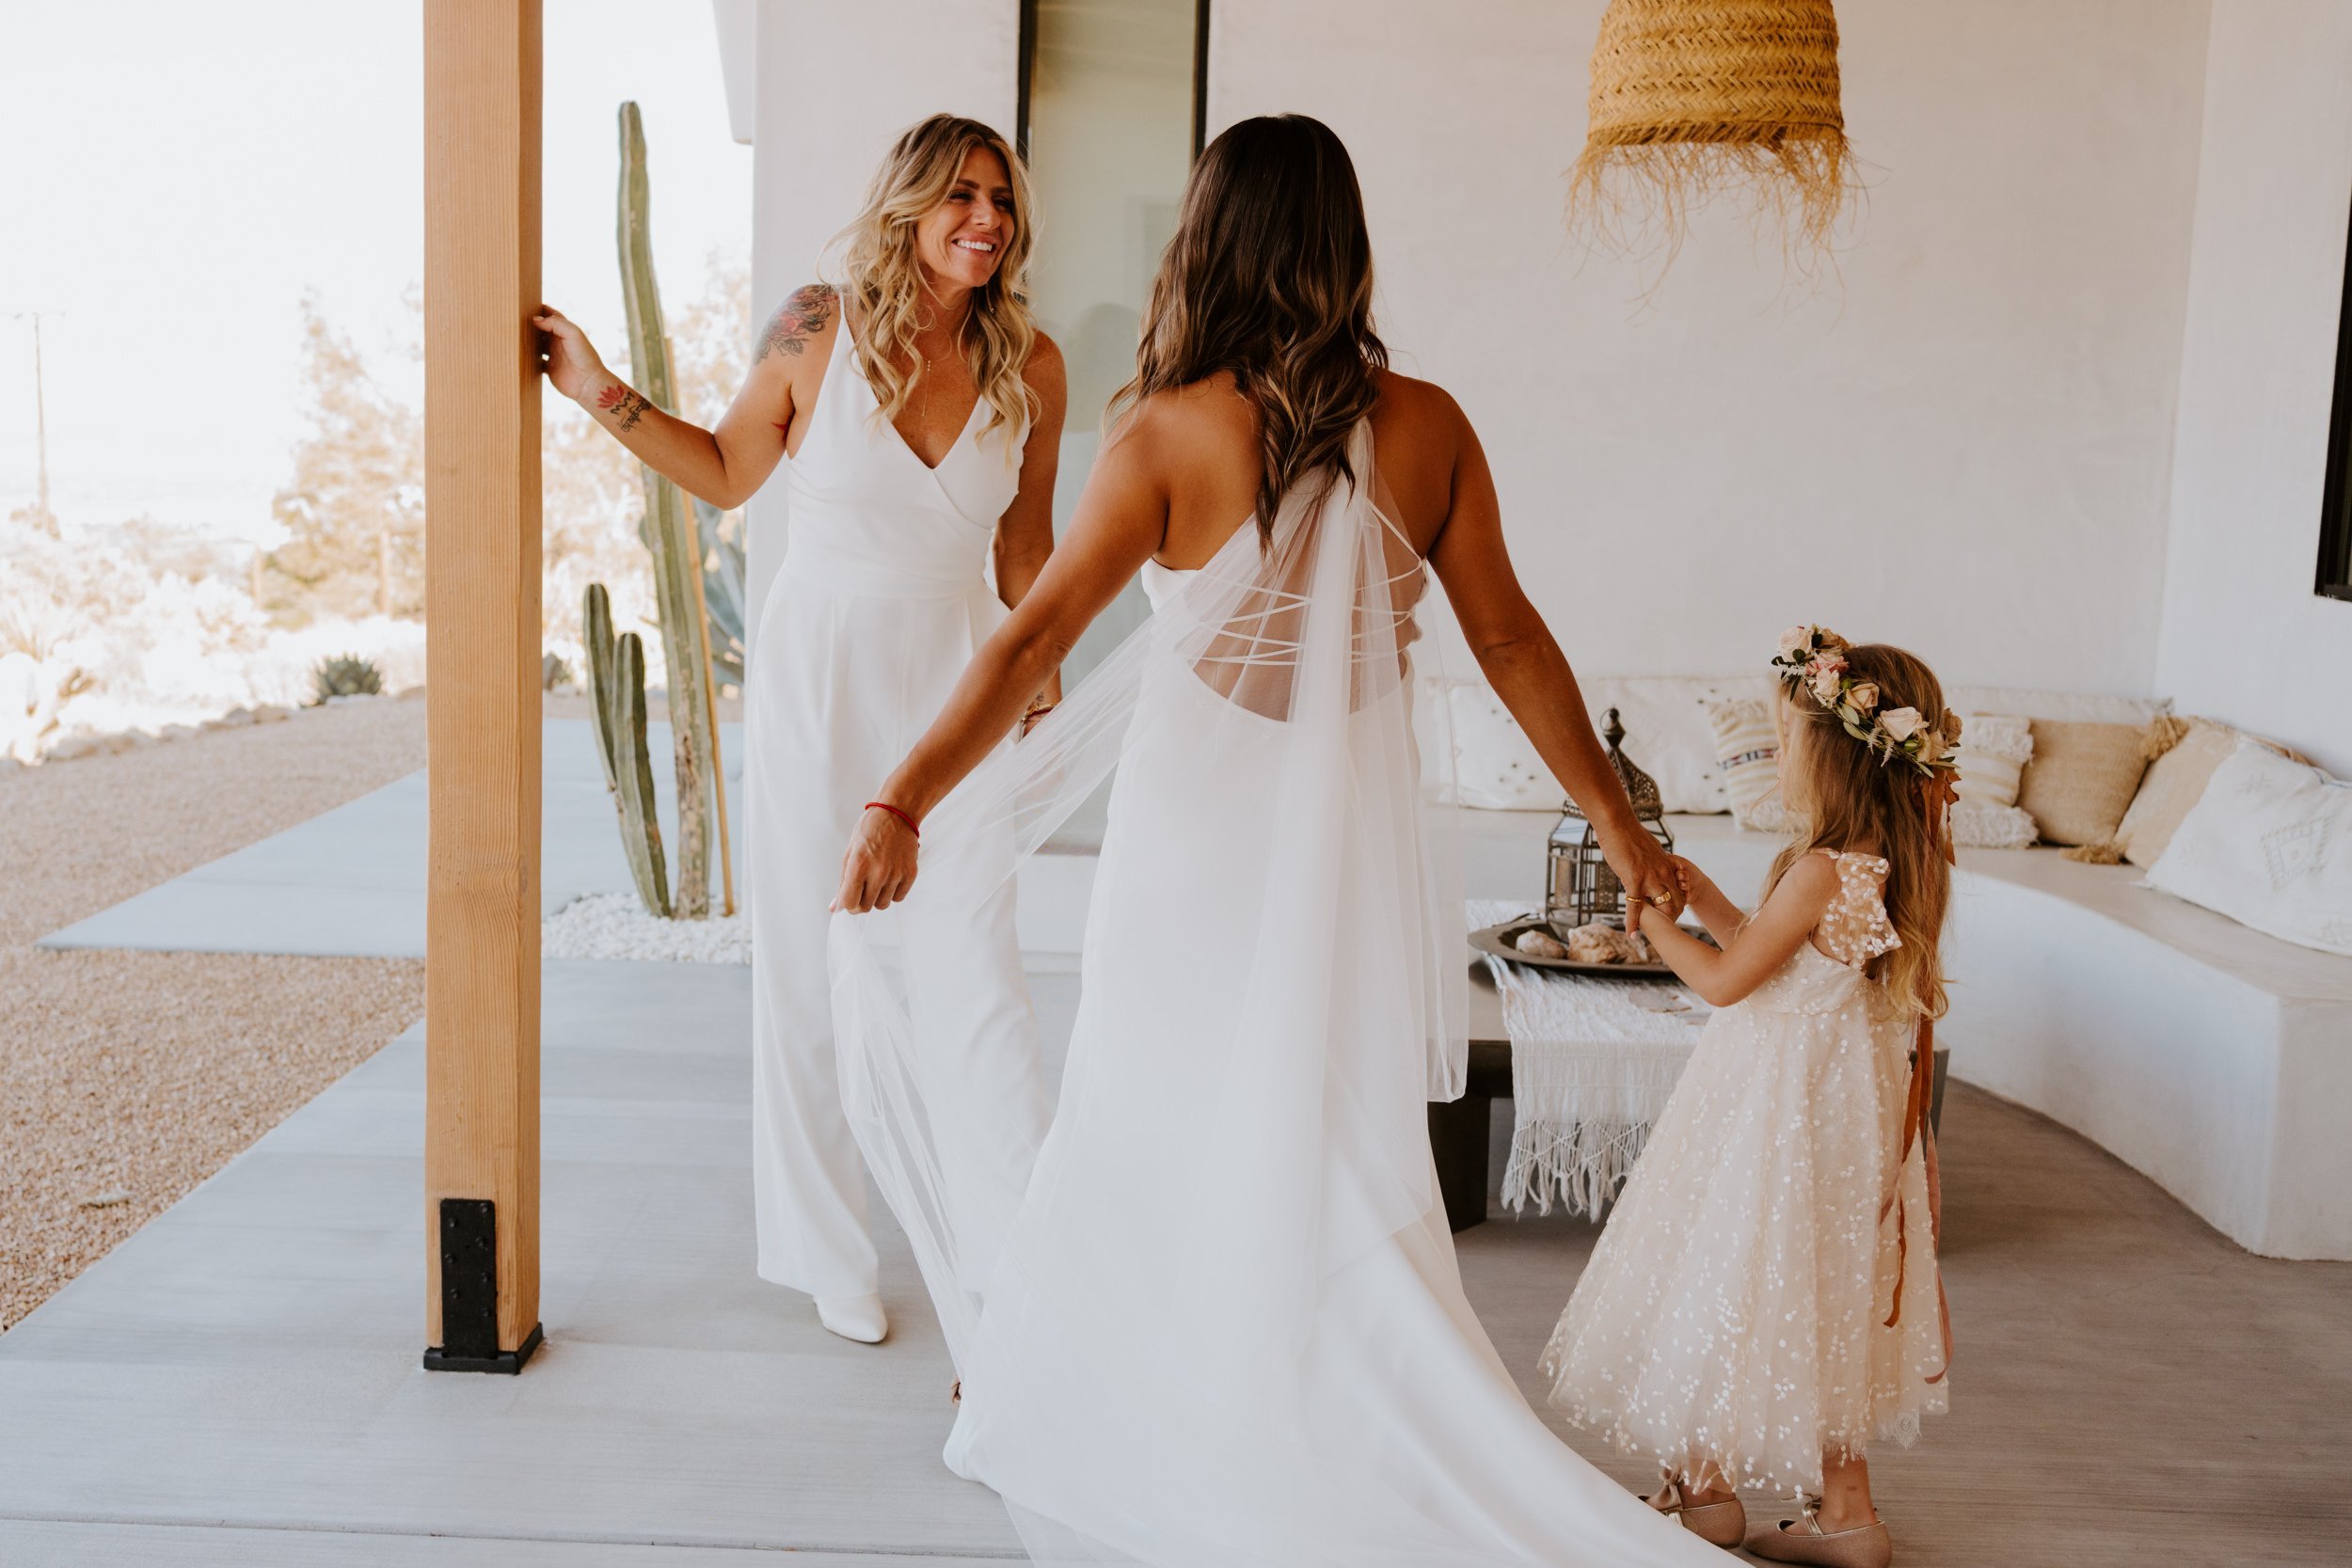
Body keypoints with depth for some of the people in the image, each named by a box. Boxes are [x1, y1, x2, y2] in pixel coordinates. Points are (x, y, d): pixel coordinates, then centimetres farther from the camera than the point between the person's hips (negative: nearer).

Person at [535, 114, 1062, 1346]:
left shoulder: (1029, 367, -1)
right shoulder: (817, 332, -6)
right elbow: (727, 472, 9)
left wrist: (1041, 667, 5)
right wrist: (603, 396, 1)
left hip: (953, 680, 1)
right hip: (818, 677, 0)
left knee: (980, 976, -4)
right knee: (810, 970, 7)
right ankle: (831, 1254, 24)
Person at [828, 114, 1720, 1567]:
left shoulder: (1167, 436, -9)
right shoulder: (1426, 425, -1)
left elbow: (1033, 641, -16)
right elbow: (1512, 641, 2)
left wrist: (901, 806, -17)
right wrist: (1620, 821, 12)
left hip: (1199, 835, -2)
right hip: (1352, 842, 3)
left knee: (1159, 1133, 14)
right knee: (1334, 1167, 15)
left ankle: (1075, 1414, 31)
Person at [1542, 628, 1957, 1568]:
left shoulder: (1821, 871, -25)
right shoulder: (1893, 861, 3)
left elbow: (1726, 980, -18)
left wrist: (1650, 917, -7)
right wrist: (1695, 887, 9)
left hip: (1779, 1106, -9)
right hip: (1846, 1098, 9)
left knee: (1726, 1273, 7)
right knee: (1824, 1297, 17)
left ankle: (1706, 1490, 23)